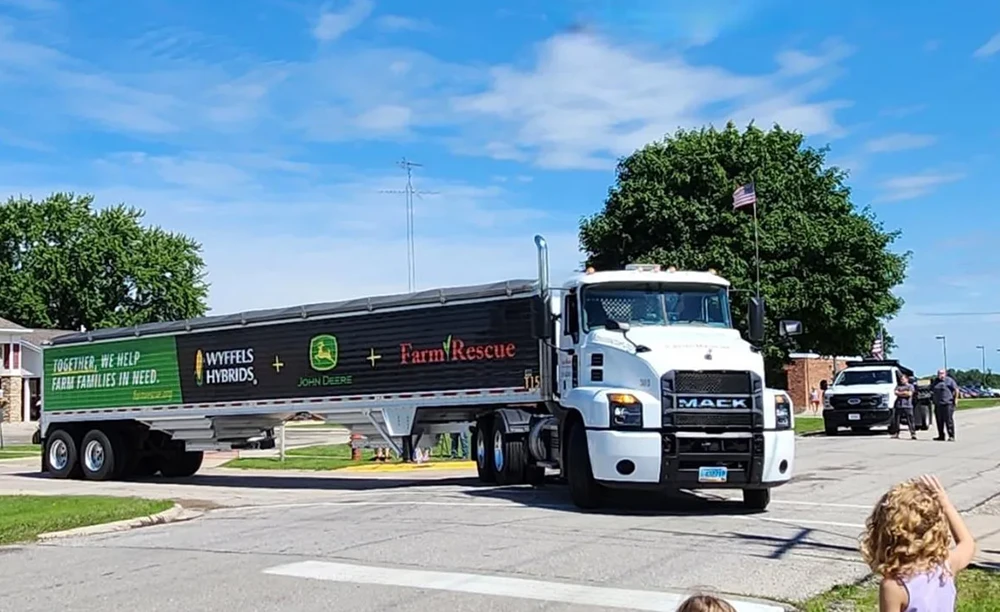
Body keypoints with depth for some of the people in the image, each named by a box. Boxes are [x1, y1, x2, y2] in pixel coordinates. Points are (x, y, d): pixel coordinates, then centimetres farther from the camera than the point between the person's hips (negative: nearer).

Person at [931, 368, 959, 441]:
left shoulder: (949, 380, -1)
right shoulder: (936, 382, 16)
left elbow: (956, 390, -2)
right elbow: (932, 390, 27)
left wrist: (955, 399, -8)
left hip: (948, 404, -6)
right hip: (938, 404, 6)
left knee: (949, 420, -8)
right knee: (939, 421, 6)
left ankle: (951, 436, -5)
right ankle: (941, 436, 13)